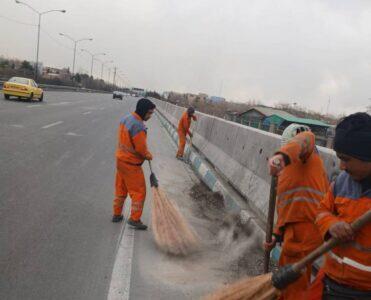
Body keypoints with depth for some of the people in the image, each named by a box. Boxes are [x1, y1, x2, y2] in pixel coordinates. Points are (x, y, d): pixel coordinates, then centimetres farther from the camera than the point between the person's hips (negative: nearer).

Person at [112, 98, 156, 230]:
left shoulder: (126, 118, 3)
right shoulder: (138, 126, -26)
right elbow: (141, 149, -22)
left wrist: (145, 153, 8)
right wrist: (149, 155, 0)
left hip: (121, 159, 9)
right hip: (131, 164, -9)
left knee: (121, 189, 20)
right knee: (139, 192, 4)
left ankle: (117, 214, 31)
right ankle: (134, 219, 11)